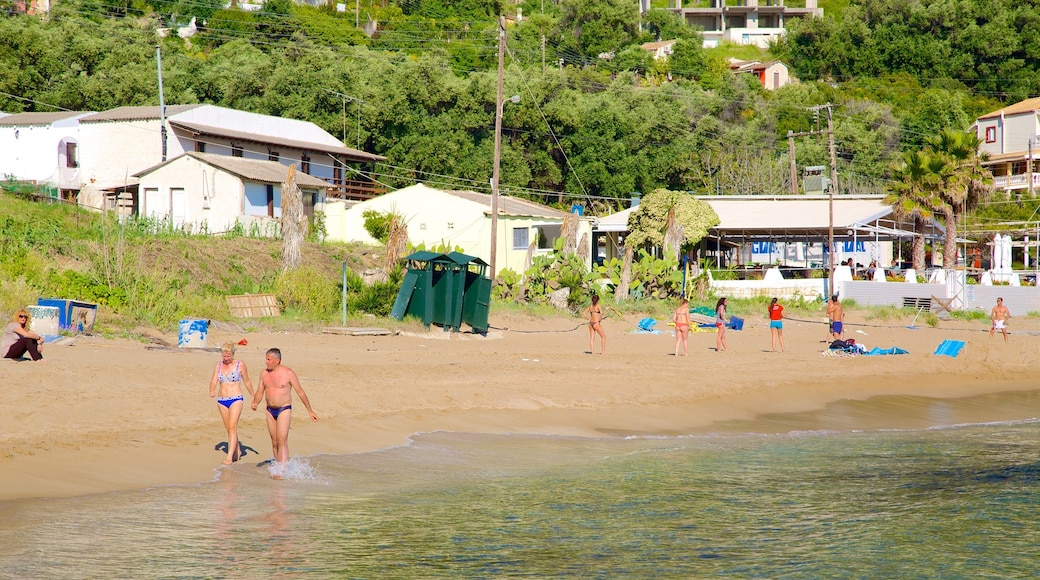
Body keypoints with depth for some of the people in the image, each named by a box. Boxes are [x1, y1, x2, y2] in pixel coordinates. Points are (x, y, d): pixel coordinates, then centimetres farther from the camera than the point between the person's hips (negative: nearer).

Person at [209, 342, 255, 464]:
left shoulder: (240, 365, -2)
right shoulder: (219, 365, 7)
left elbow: (247, 382, 8)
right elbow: (214, 381, 1)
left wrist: (253, 396, 14)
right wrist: (212, 391, -20)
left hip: (236, 399, -5)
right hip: (221, 400, 5)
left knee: (232, 427, -15)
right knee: (229, 429, 12)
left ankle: (230, 457, -21)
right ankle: (237, 451, 31)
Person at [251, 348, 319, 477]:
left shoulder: (288, 373, -9)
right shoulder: (264, 373, 5)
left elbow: (300, 392, -2)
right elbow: (259, 392, 11)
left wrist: (310, 411, 2)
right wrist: (255, 403, -12)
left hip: (284, 409, -5)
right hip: (270, 411, 5)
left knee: (282, 440, -14)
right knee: (274, 442, 9)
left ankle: (282, 471, -18)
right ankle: (277, 466, 20)